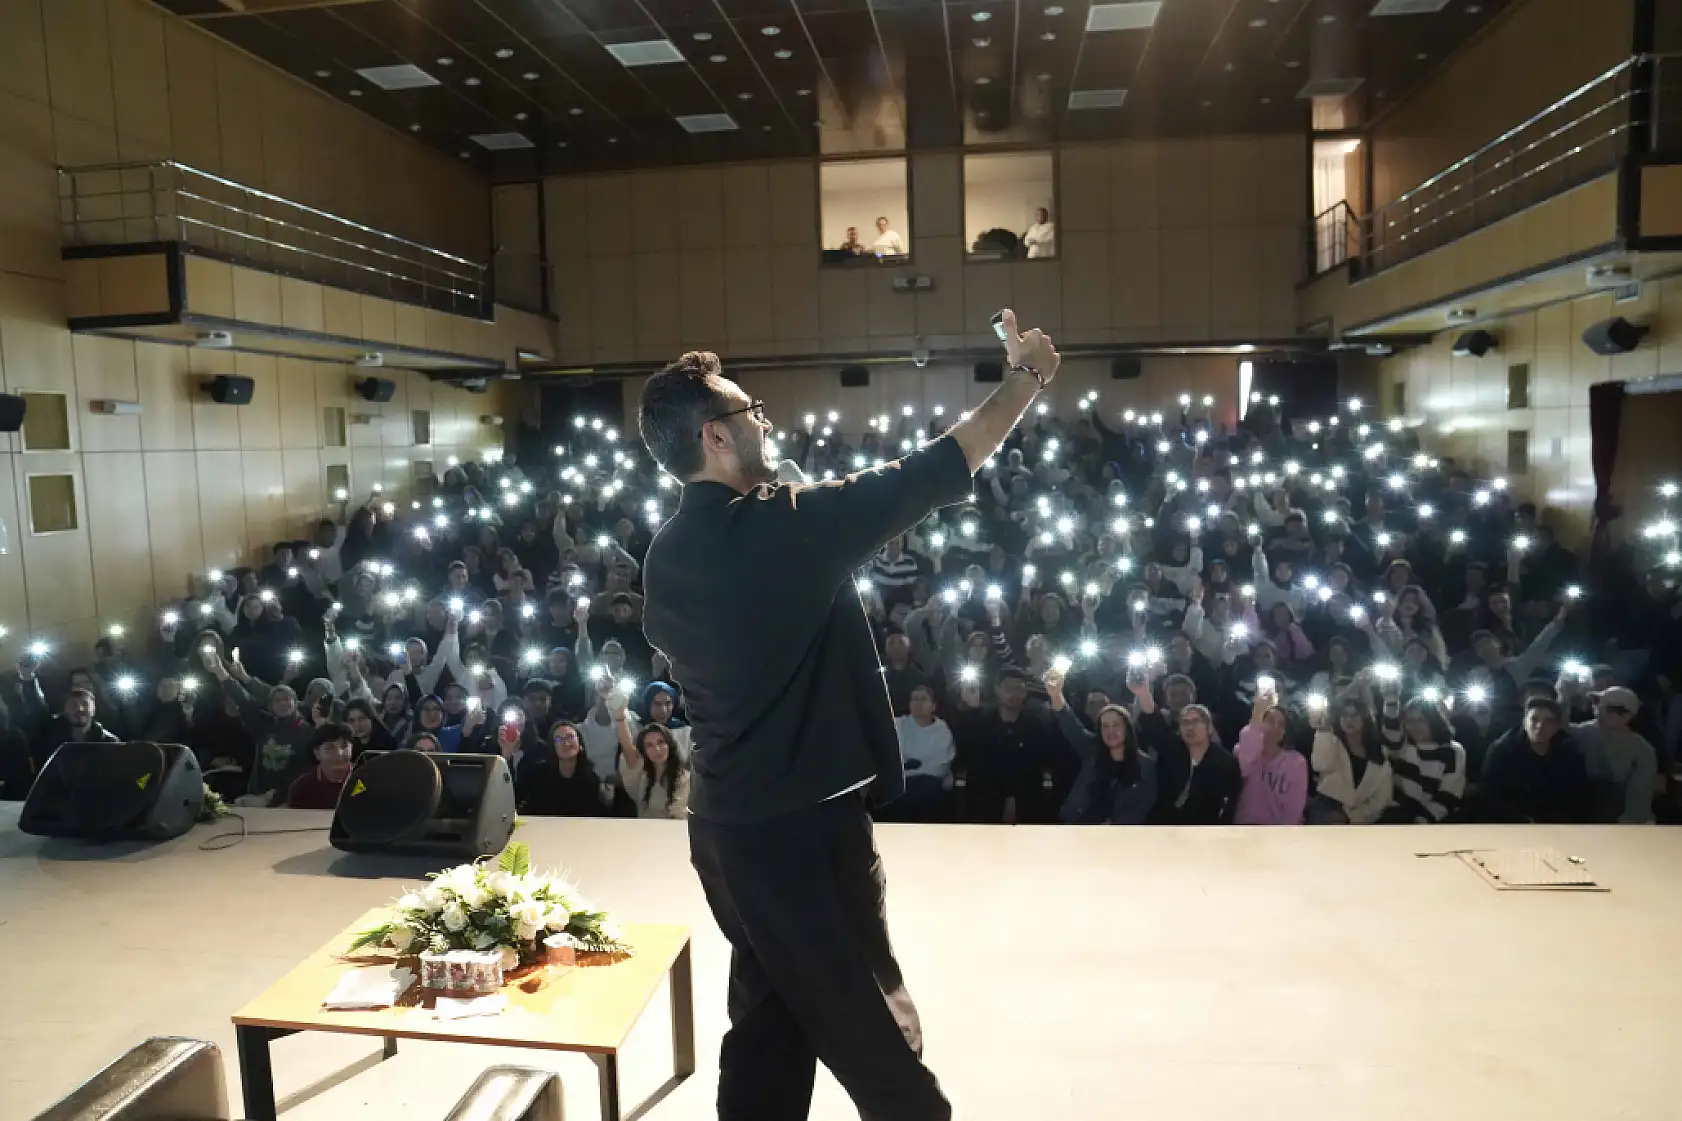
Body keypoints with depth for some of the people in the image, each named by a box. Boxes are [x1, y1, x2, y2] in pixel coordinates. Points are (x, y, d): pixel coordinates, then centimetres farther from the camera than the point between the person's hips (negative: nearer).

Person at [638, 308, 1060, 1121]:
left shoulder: (667, 555, 3)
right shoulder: (784, 525, -20)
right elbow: (944, 468, -15)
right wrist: (1027, 377, 0)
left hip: (725, 822, 8)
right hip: (802, 826, -8)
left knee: (770, 1016, 21)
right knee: (871, 1026, 12)